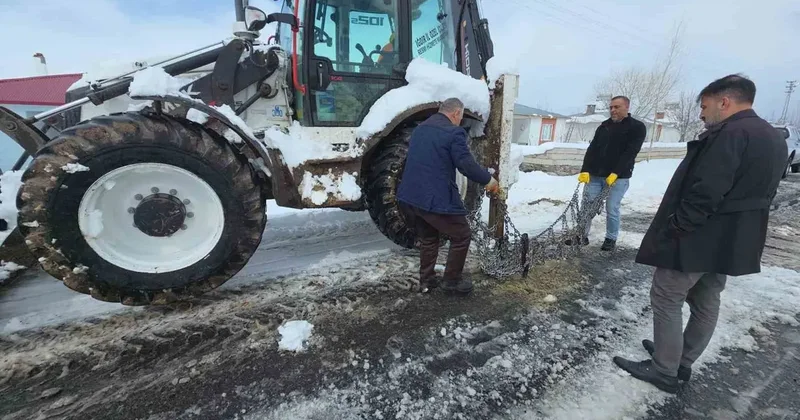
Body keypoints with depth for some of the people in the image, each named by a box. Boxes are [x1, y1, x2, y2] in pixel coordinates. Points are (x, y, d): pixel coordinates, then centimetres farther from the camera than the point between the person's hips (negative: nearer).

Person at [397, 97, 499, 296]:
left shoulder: (419, 129, 17)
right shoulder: (454, 132, -9)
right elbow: (467, 164, -13)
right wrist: (488, 180, 3)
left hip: (409, 196, 8)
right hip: (435, 198, -8)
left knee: (427, 238, 25)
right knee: (462, 237, 12)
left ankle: (426, 280, 31)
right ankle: (451, 281, 21)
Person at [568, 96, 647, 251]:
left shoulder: (637, 127, -1)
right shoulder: (604, 126, 12)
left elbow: (630, 153, -11)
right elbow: (592, 149, 5)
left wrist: (615, 173, -21)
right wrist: (585, 170, -8)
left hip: (618, 177, -4)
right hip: (595, 175, 4)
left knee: (612, 209, 0)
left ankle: (611, 239, 16)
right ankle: (582, 235, 13)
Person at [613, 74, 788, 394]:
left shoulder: (730, 133, -18)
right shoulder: (775, 140, 14)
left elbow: (704, 192, -26)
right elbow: (757, 195, 18)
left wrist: (674, 229, -19)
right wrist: (736, 232, 21)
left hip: (697, 240, -10)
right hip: (733, 242, 10)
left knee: (666, 299, 1)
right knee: (706, 303, 17)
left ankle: (664, 371, 12)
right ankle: (683, 362, 32)